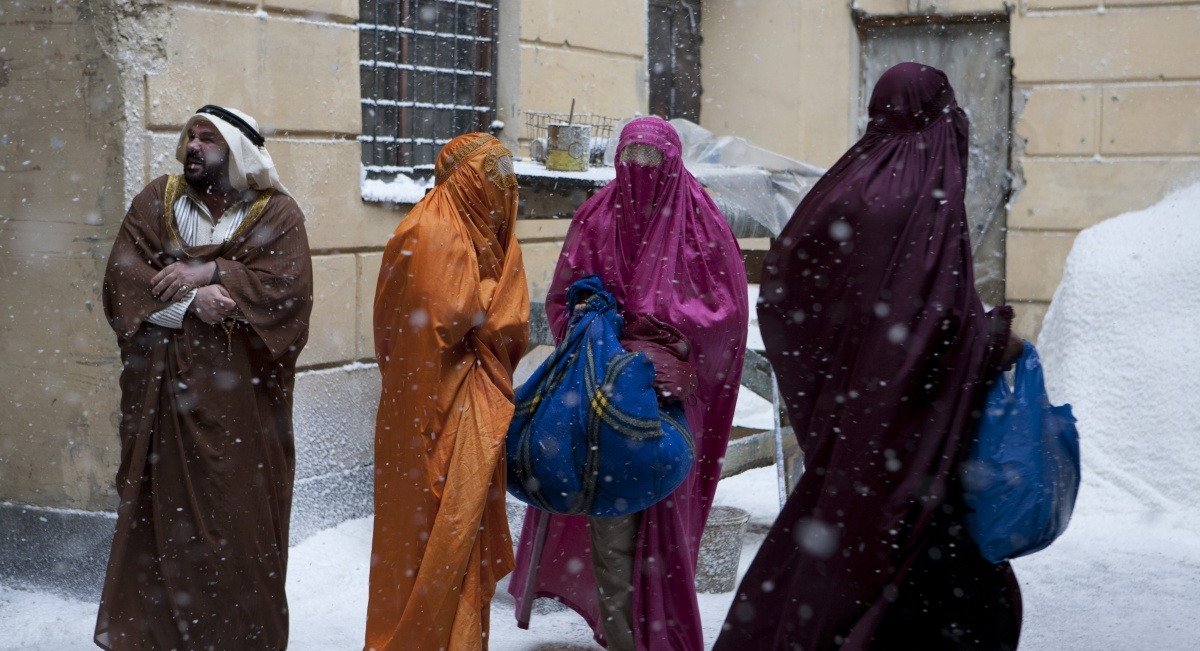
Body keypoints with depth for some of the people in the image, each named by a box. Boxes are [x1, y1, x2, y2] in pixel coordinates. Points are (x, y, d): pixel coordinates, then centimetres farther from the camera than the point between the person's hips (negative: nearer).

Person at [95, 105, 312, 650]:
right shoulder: (155, 202, 7)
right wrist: (191, 301, -17)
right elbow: (122, 280, -3)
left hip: (242, 398, -2)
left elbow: (288, 287, -13)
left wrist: (209, 272, -17)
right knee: (161, 518, 3)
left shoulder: (277, 214, 2)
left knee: (241, 519, 1)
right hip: (165, 394, 2)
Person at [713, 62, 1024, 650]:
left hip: (845, 409, 7)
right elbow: (938, 317, -21)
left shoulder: (845, 188, 7)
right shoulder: (931, 203, -13)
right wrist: (994, 341, -4)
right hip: (907, 432, -7)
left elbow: (778, 282, 10)